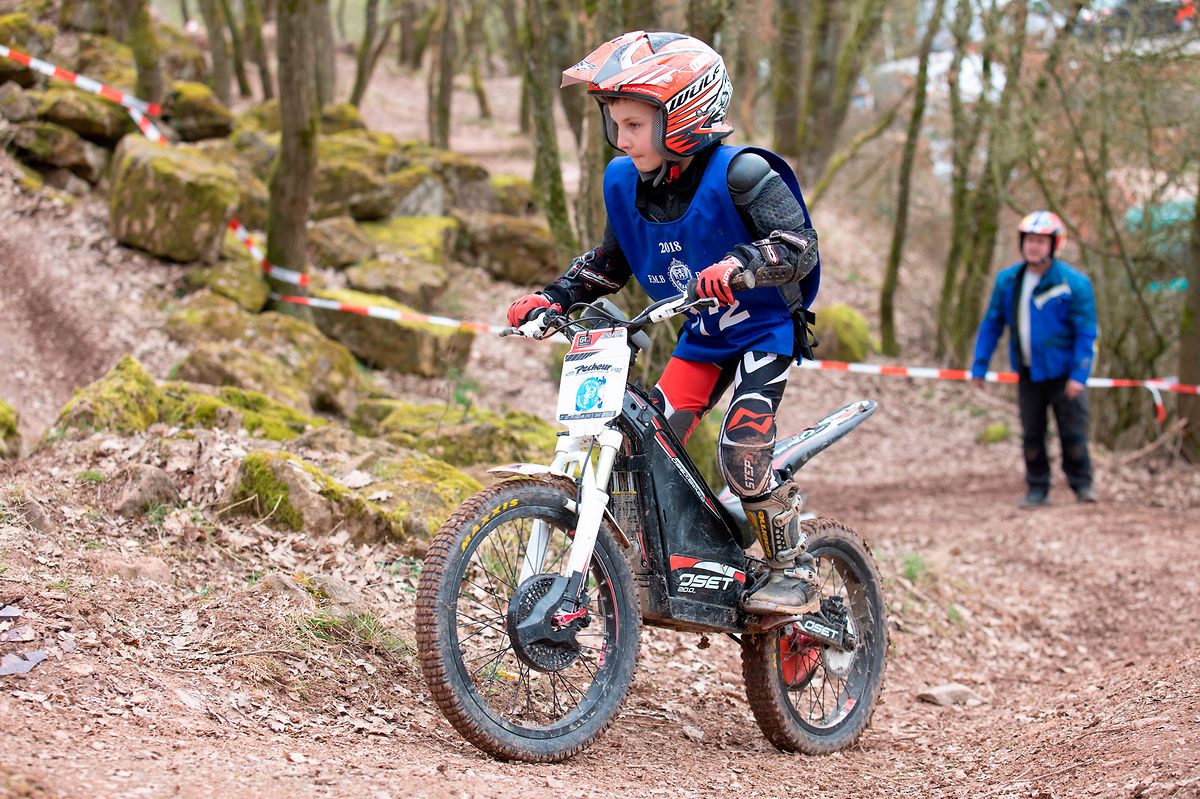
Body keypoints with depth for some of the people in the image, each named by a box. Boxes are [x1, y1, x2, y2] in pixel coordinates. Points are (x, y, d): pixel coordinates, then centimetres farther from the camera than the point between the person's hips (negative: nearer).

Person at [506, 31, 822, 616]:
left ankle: (794, 572, -4)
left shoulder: (739, 174, -22)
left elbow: (799, 245, -29)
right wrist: (553, 297, -3)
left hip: (765, 331, -6)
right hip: (700, 339, 6)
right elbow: (611, 261, 11)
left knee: (743, 452, -21)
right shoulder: (624, 182, -2)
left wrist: (739, 265, -47)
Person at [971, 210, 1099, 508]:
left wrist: (1079, 375, -17)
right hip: (1027, 372, 4)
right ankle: (1037, 488, 18)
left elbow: (1086, 333, -10)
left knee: (1073, 432, 0)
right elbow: (991, 324, 9)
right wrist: (979, 365, 6)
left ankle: (1082, 484, 16)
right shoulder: (1007, 280, 1)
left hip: (1062, 371, -4)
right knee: (1031, 434, 7)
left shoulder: (1074, 283, -11)